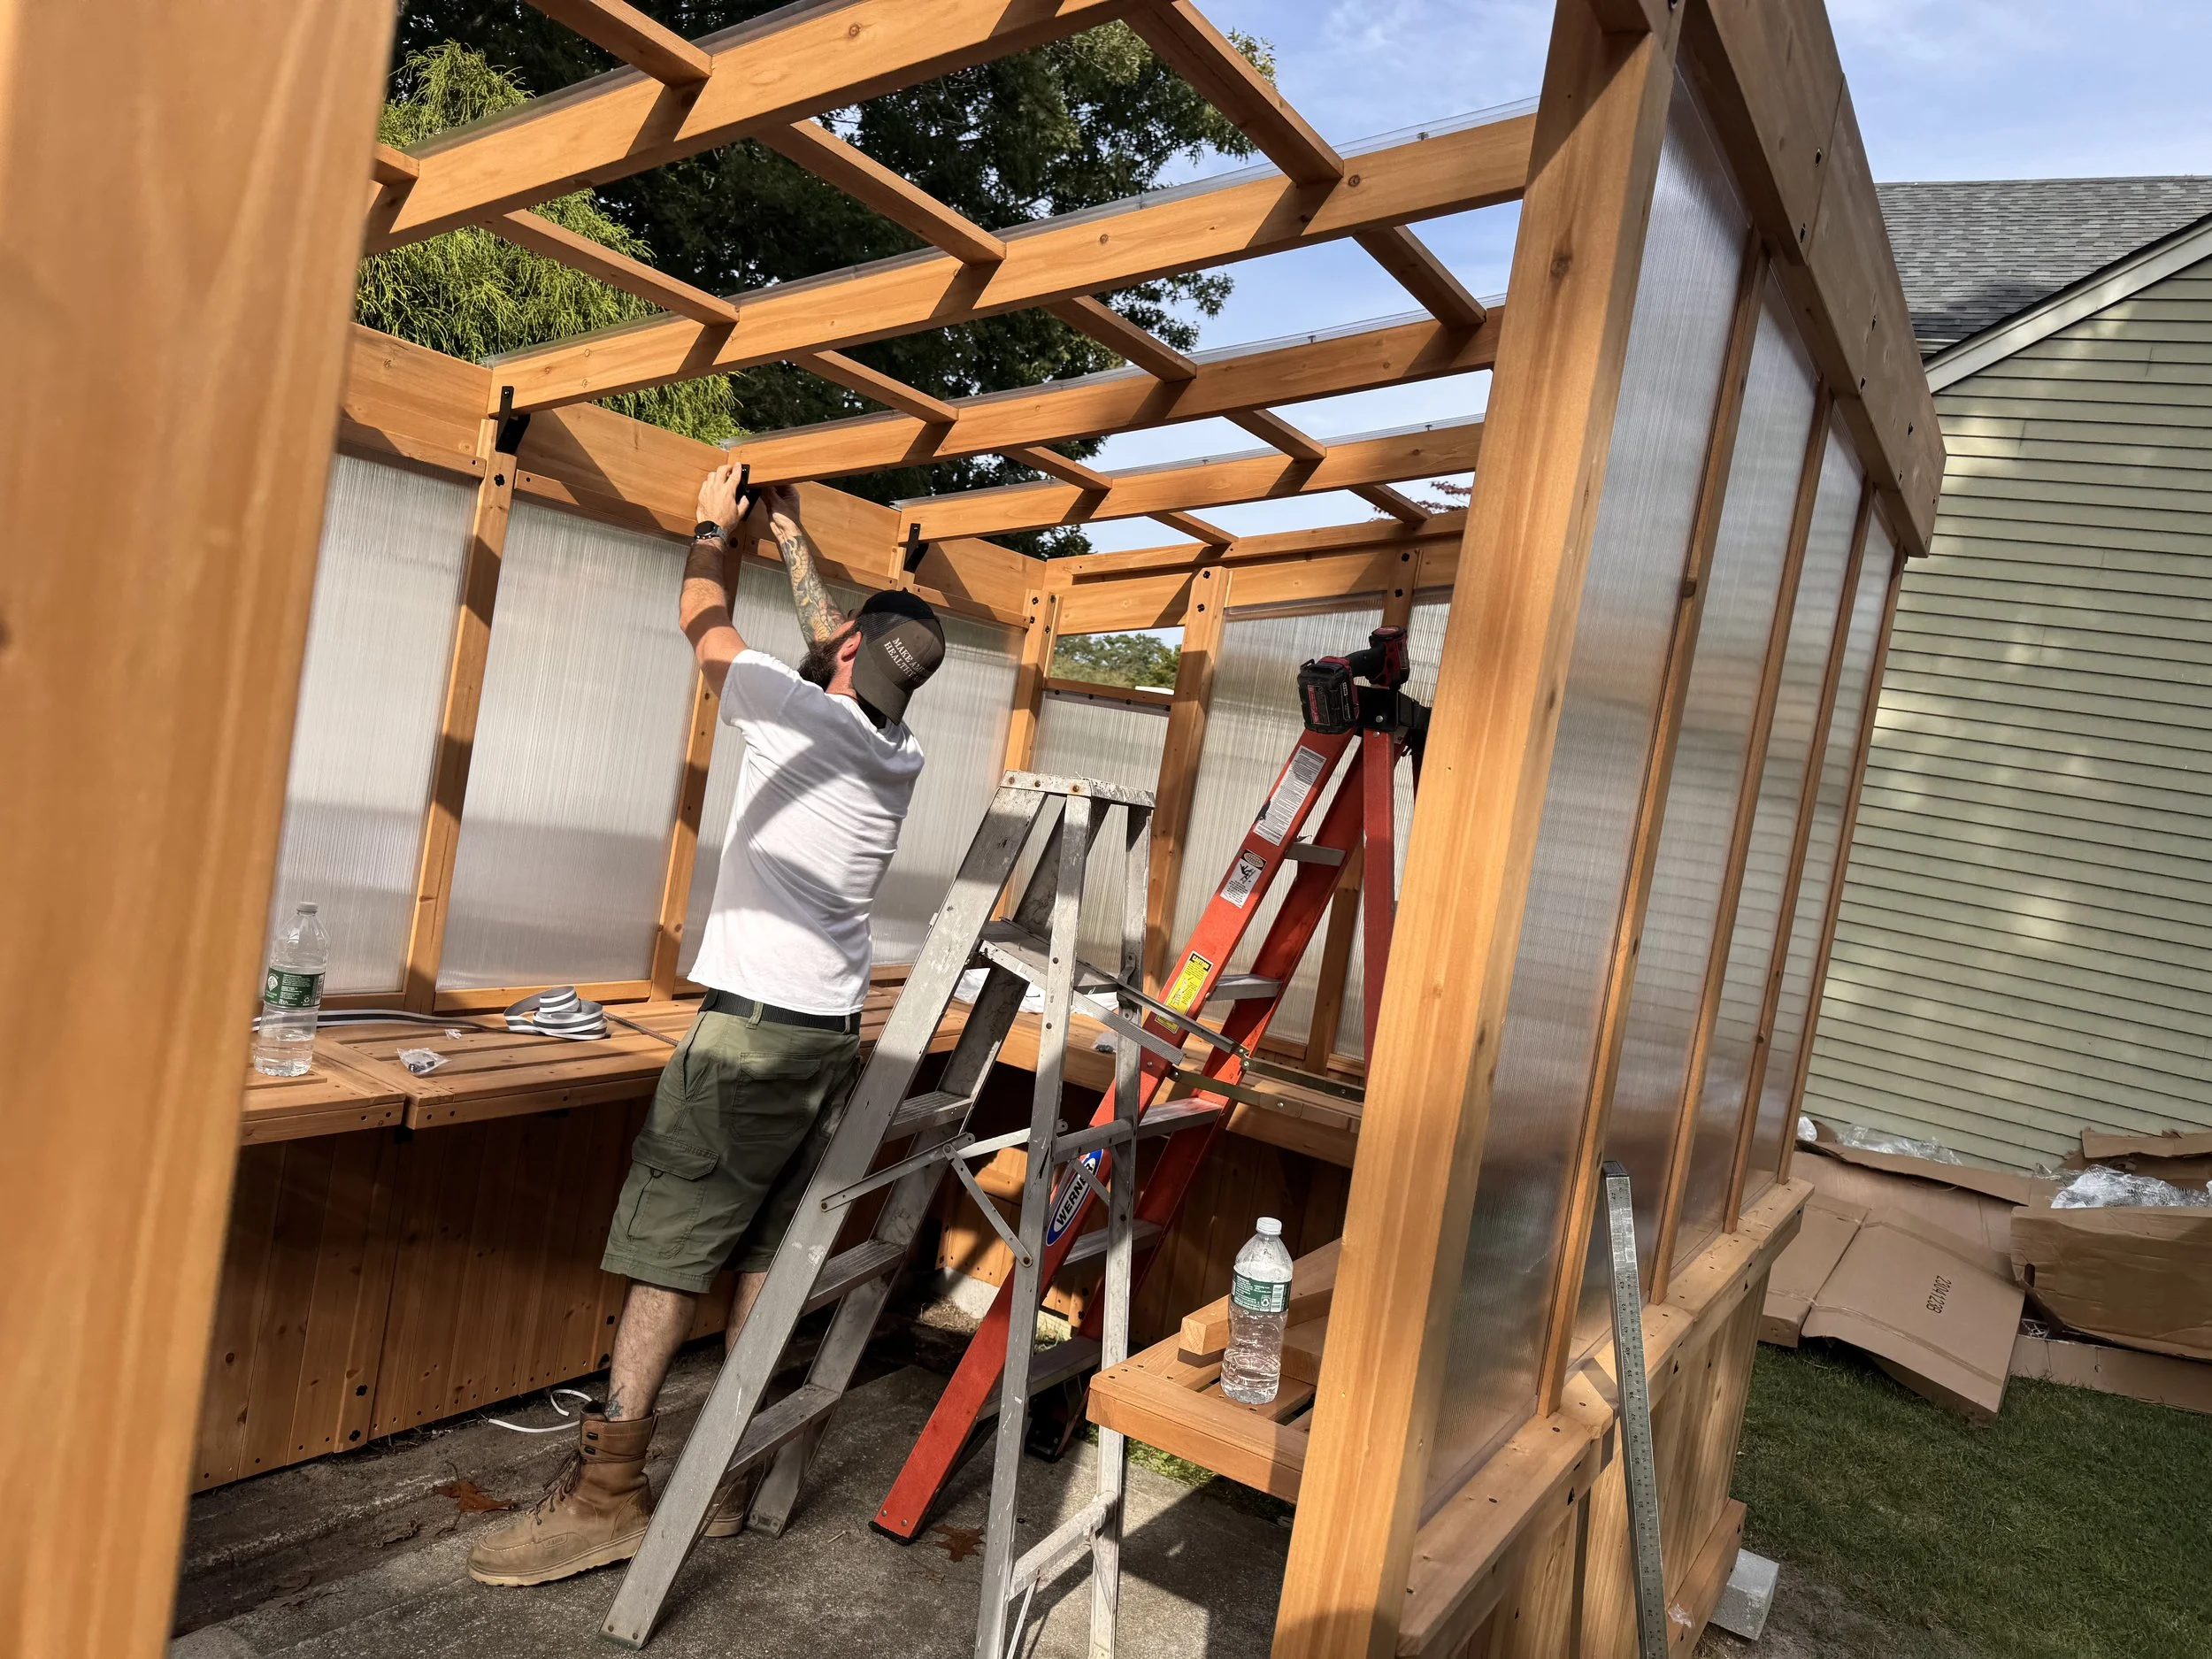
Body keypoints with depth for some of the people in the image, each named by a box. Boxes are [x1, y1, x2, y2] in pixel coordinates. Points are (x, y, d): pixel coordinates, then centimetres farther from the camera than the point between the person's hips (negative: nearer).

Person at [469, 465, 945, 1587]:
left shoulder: (807, 719, -9)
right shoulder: (901, 754, 11)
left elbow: (703, 622, 5)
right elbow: (836, 647, 28)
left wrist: (714, 526, 23)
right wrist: (789, 538, 36)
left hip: (752, 1025, -8)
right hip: (833, 1033, 8)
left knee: (667, 1248, -3)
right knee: (765, 1255, 10)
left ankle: (606, 1492, 2)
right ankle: (726, 1478, 17)